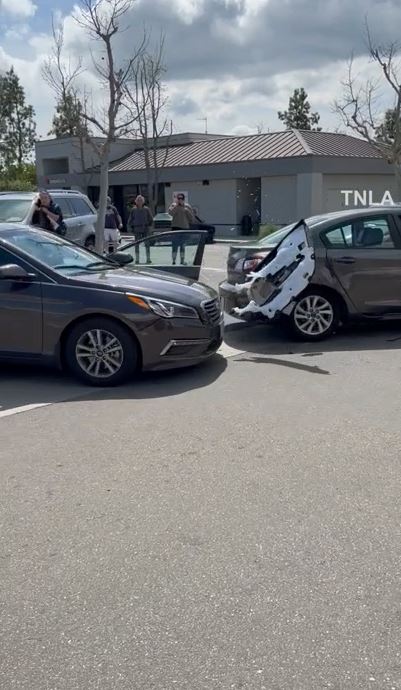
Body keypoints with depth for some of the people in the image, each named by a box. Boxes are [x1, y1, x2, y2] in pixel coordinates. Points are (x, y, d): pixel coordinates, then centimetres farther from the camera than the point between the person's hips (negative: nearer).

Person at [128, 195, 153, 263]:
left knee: (147, 244, -4)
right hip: (136, 229, 0)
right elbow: (130, 220, 10)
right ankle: (137, 259, 5)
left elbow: (151, 219, 11)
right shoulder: (133, 210, 3)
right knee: (137, 244, 1)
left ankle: (148, 259, -2)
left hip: (145, 229, 0)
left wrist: (148, 226, 3)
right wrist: (132, 228, 3)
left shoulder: (146, 209, 3)